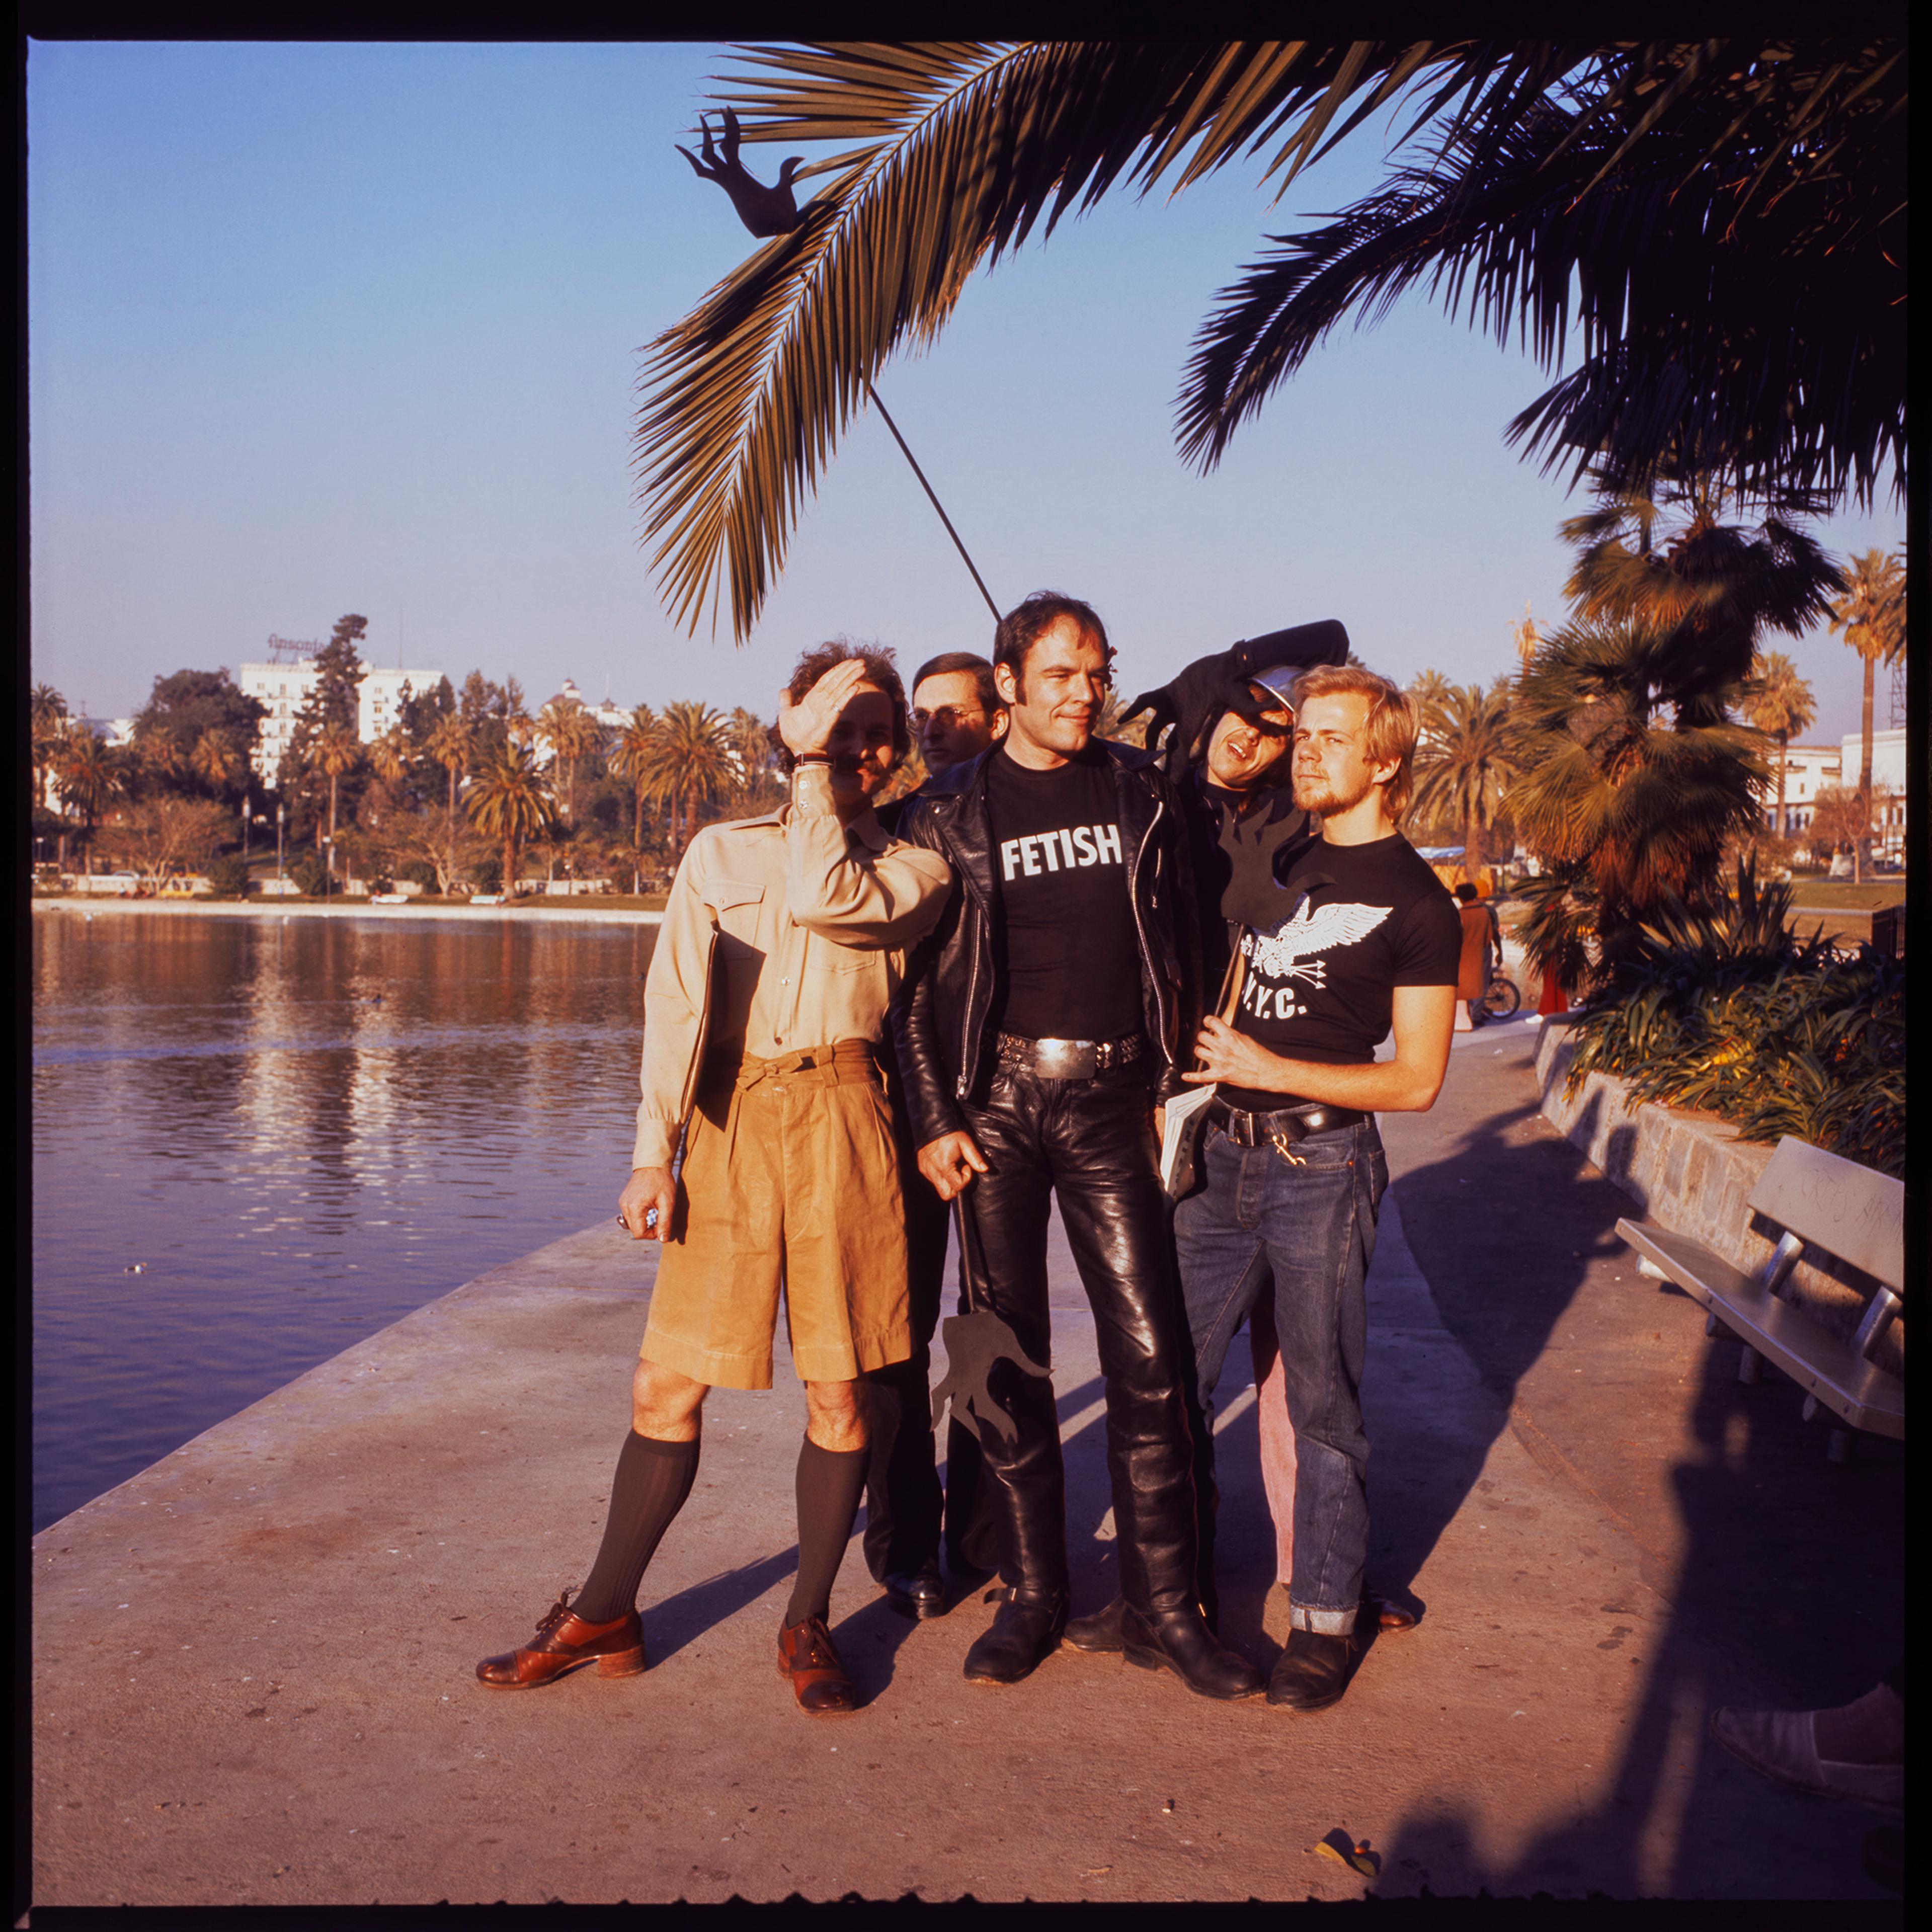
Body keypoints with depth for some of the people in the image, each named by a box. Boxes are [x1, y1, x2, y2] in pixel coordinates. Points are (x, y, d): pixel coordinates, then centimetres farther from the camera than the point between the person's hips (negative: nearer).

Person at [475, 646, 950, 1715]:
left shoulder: (912, 869, 10)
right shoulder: (722, 851, 13)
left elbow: (822, 896, -13)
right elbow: (675, 1000, 3)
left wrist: (817, 766, -2)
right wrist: (654, 1151, -7)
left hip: (840, 1116, -1)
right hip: (728, 1126, 1)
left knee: (839, 1389, 3)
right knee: (667, 1385, 2)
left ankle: (808, 1625, 19)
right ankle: (602, 1616, 18)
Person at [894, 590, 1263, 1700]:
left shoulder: (1141, 792, 8)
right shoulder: (952, 812, 3)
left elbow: (1180, 947, 11)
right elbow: (920, 979, 3)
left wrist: (1173, 1086, 6)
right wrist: (936, 1120, -3)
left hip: (1109, 1099, 1)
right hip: (995, 1095, -1)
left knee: (1149, 1354, -2)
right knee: (1010, 1357, 5)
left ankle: (1163, 1608, 9)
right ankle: (1034, 1595, 18)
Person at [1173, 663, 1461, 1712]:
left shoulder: (1414, 902, -6)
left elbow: (1417, 1080, -9)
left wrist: (1269, 1070, -14)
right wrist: (1200, 1056, 8)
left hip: (1320, 1165, -6)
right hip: (1223, 1152, 6)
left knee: (1322, 1401, 3)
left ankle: (1326, 1618, 18)